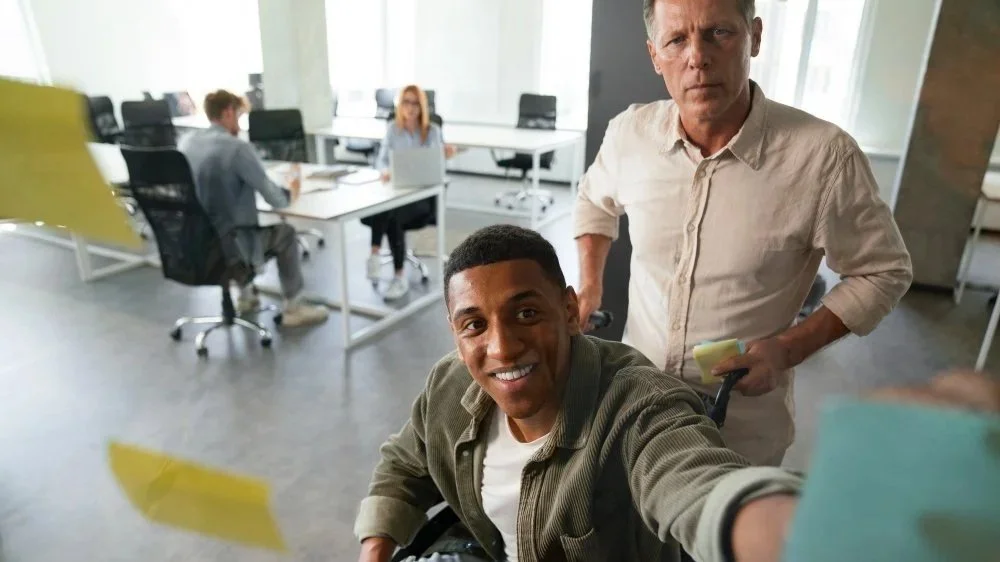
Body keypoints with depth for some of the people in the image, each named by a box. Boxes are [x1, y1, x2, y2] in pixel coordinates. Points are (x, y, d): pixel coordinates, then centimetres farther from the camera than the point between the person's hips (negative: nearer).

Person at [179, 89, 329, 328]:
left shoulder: (186, 142, 3)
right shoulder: (238, 148, -18)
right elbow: (276, 200, -16)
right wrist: (291, 192, 5)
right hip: (225, 246, -7)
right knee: (284, 232, 16)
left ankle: (246, 296, 44)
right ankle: (293, 308, 21)